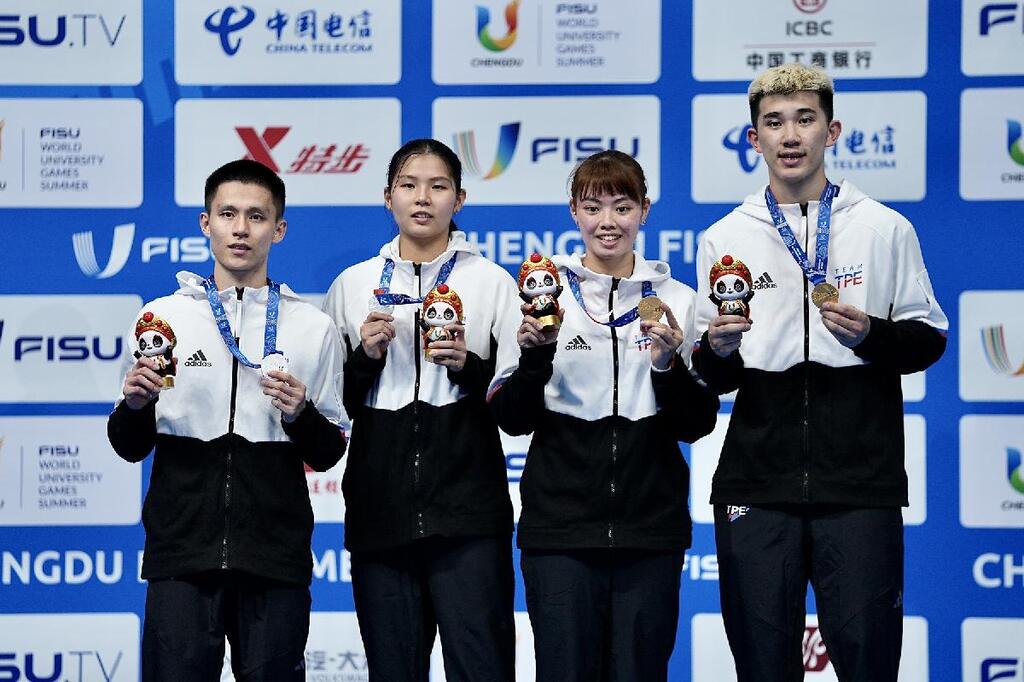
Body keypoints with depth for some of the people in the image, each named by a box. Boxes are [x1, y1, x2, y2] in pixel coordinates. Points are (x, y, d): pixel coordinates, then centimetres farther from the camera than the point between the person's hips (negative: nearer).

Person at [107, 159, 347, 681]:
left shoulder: (313, 328, 8)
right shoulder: (162, 317, 8)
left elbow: (328, 454, 10)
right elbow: (130, 448, 12)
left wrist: (302, 415, -10)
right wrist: (134, 406, -9)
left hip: (276, 557, 0)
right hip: (181, 552, 0)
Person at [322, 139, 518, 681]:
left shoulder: (492, 282, 8)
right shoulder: (352, 285, 13)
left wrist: (468, 367, -11)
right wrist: (365, 357, -3)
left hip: (467, 511, -2)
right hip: (380, 510, 2)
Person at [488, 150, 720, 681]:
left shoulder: (676, 300, 7)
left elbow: (697, 426, 6)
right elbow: (512, 419, 3)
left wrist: (668, 363, -11)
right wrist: (535, 355, -14)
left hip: (650, 529, 1)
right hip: (561, 526, -1)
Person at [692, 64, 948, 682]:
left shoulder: (885, 229, 7)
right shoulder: (725, 240, 11)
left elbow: (928, 340, 8)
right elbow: (710, 376, 14)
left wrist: (870, 334, -12)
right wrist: (716, 352, -9)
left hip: (861, 485, -2)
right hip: (756, 485, 2)